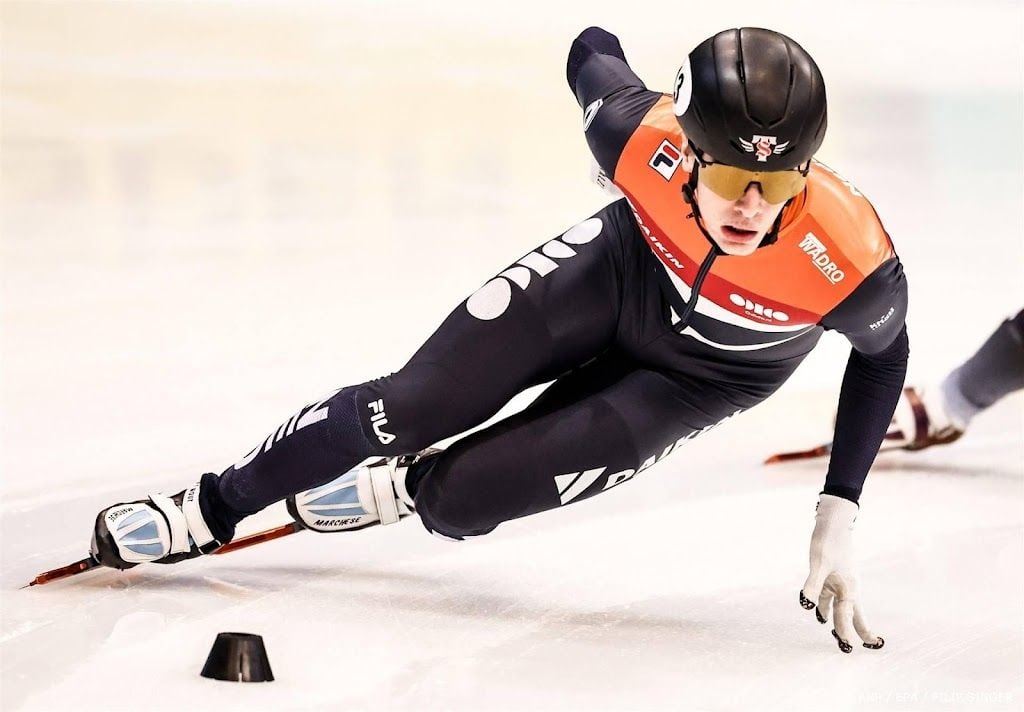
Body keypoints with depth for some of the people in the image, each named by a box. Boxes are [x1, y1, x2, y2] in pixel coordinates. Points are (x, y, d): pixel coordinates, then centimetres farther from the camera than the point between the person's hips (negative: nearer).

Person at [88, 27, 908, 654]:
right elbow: (592, 50, -10)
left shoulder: (852, 264, -39)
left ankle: (403, 492, 26)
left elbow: (884, 353, -14)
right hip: (623, 268, 1)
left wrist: (839, 515, -15)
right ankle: (208, 511, 16)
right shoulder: (644, 133, -36)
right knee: (405, 408, -6)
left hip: (704, 372, -1)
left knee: (460, 497, -10)